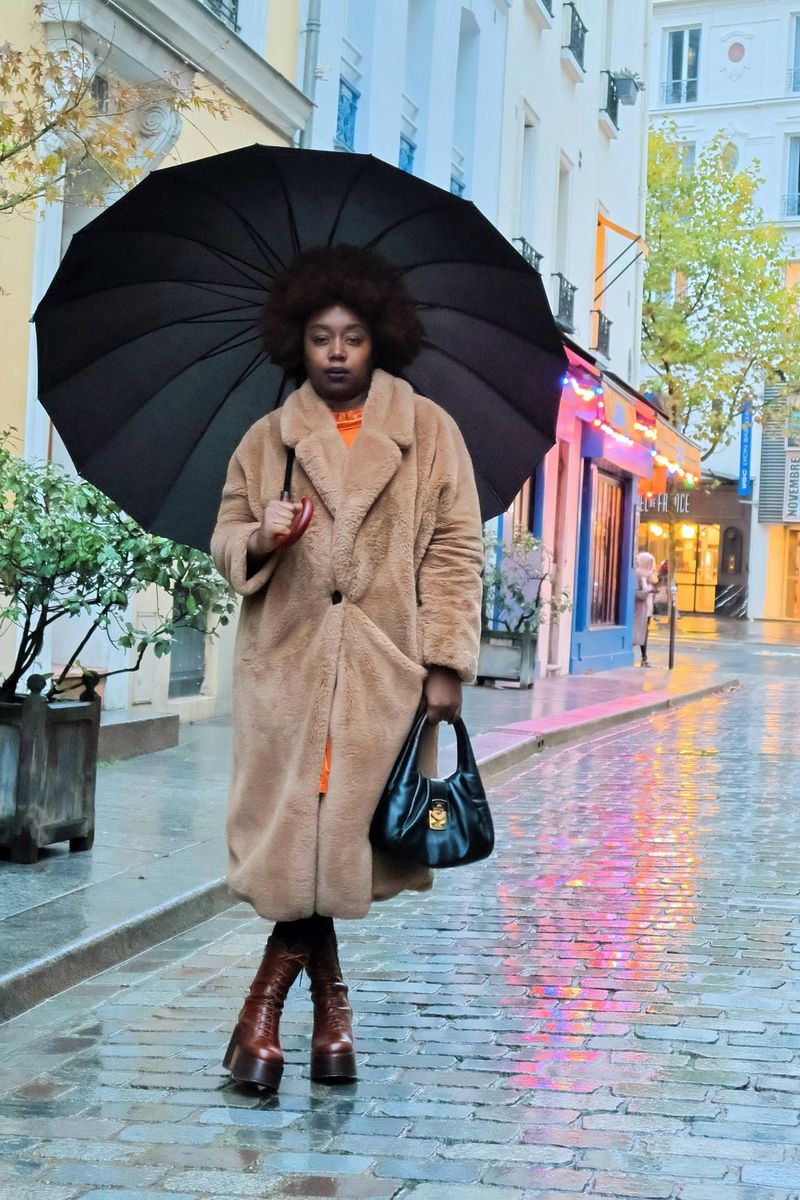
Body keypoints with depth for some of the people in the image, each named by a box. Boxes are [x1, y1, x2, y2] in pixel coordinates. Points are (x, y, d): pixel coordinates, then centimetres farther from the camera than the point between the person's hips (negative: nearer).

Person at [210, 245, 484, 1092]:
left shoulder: (429, 433, 6)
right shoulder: (266, 440, 11)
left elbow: (455, 553, 3)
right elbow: (226, 542, 14)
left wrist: (446, 661, -5)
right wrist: (260, 538, -10)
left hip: (387, 667, -1)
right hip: (287, 663, 1)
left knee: (346, 828, -2)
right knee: (290, 828, -1)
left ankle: (271, 991, 18)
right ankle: (328, 998, 16)